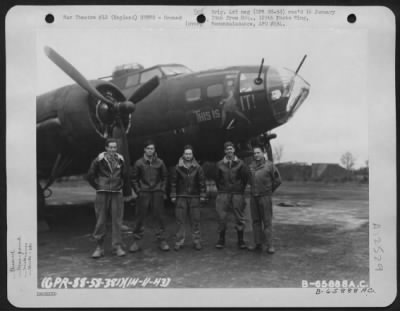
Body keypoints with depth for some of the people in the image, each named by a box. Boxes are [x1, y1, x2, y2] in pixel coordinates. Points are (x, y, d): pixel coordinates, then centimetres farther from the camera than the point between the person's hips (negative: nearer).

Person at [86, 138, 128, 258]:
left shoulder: (120, 160, 6)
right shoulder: (99, 159, -3)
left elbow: (125, 176, 19)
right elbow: (90, 175, 4)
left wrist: (121, 186, 11)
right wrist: (98, 187, 3)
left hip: (117, 194, 2)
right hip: (102, 194, -2)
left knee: (117, 220, 2)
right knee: (100, 220, 1)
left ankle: (117, 246, 10)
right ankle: (99, 247, 10)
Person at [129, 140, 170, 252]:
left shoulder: (160, 162, 3)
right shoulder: (139, 163, 0)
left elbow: (164, 177, 13)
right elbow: (133, 178, 7)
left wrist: (162, 190, 5)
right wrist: (138, 191, 0)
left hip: (157, 193, 1)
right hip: (144, 193, -1)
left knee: (160, 217, 1)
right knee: (140, 217, 0)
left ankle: (162, 240, 12)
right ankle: (136, 241, 10)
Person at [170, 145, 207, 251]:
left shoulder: (197, 168, 3)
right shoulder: (178, 168, 2)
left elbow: (202, 182, 5)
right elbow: (173, 182, 5)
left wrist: (202, 195, 1)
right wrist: (173, 196, 1)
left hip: (194, 197, 0)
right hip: (181, 197, 0)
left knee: (195, 220, 2)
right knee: (180, 220, 1)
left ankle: (197, 241, 12)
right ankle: (179, 242, 9)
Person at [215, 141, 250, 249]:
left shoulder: (240, 163, 1)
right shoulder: (220, 164, 4)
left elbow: (246, 177, 8)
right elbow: (217, 179, 13)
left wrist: (241, 189, 7)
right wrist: (220, 189, 10)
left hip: (237, 193, -1)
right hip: (223, 193, 1)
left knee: (240, 217, 3)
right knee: (221, 217, -1)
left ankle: (241, 240, 13)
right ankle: (221, 239, 11)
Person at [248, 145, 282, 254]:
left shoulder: (269, 165, -5)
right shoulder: (251, 166, 8)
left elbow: (277, 181, 1)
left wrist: (269, 190, 6)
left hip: (265, 197, -5)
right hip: (253, 197, 5)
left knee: (267, 221, -4)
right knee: (256, 221, 8)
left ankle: (268, 245, -1)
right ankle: (258, 244, 16)